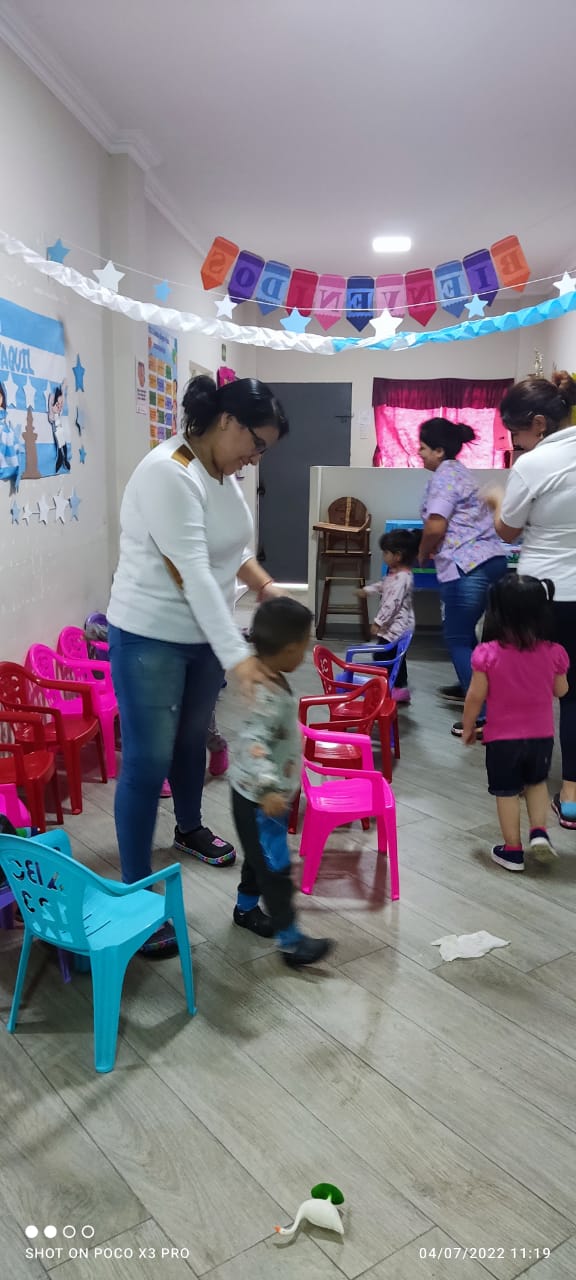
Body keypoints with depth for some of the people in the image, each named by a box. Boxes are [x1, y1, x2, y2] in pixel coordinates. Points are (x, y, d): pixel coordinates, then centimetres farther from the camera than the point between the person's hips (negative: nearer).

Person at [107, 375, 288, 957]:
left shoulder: (222, 472, 4)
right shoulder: (168, 473, -25)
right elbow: (193, 573, -30)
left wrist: (267, 588, 0)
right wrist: (237, 656, -33)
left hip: (203, 634, 9)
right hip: (149, 638, -8)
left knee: (193, 737, 23)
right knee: (147, 762, -3)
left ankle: (189, 828, 48)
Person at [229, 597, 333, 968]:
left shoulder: (271, 680, 2)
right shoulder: (269, 695, -30)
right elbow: (253, 743, -39)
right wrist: (269, 788, -50)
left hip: (267, 795, 10)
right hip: (258, 800, -10)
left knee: (261, 858, 25)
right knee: (276, 869, 1)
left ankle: (246, 908, 44)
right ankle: (291, 942, 12)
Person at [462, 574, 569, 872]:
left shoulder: (488, 653, -19)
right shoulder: (553, 653, -11)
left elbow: (475, 696, -13)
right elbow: (561, 691, 4)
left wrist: (468, 727, 2)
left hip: (502, 738, -2)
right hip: (541, 736, 3)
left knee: (507, 793, 12)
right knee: (537, 782, 27)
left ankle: (513, 851, 20)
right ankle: (539, 831, 13)